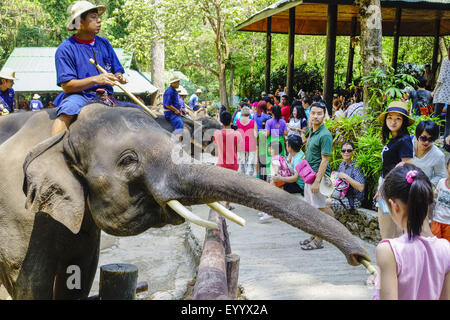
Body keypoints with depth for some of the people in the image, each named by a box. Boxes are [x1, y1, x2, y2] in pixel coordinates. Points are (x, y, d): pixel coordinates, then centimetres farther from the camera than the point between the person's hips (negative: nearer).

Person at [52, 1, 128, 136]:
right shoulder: (65, 49, -3)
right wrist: (95, 79, -25)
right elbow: (67, 86, -12)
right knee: (69, 108, -37)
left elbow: (117, 71, 18)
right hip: (78, 95, -5)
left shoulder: (104, 43, 15)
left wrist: (119, 78, -9)